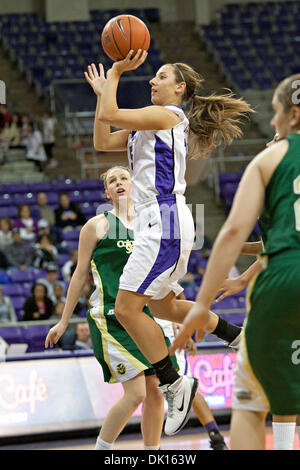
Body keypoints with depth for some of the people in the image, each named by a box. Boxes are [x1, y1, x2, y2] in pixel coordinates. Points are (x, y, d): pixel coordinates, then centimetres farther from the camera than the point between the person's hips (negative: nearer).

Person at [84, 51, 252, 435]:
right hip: (158, 222, 10)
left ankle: (174, 384, -7)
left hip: (164, 222, -10)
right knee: (163, 306, 19)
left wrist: (116, 73, -8)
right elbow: (102, 141, 20)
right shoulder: (151, 124, 20)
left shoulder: (166, 115, -9)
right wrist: (102, 91, 17)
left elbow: (109, 116, -18)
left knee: (127, 308, -12)